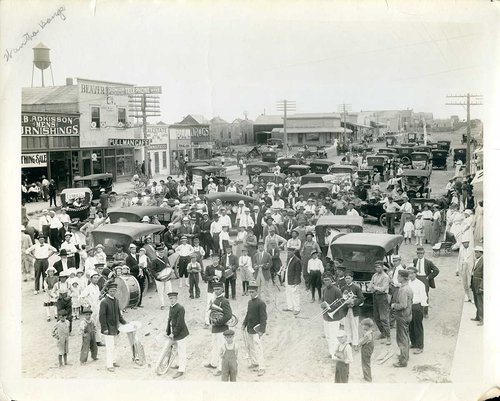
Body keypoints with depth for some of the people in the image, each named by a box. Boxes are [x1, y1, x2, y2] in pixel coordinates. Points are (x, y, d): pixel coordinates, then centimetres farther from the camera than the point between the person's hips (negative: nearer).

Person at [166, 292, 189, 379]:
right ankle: (183, 365, 34)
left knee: (182, 352, -2)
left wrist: (173, 333, -18)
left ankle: (181, 370, 4)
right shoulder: (171, 307, 8)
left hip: (180, 333, -9)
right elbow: (170, 320, 13)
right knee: (180, 351, 20)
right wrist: (168, 332, 10)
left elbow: (180, 323, -22)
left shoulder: (180, 308, -20)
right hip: (175, 333, 9)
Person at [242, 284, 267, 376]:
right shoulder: (250, 302, 9)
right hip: (249, 329, 8)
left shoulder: (261, 303, -16)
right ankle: (254, 363, 34)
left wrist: (261, 331, -22)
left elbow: (264, 318, -18)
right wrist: (244, 324, 11)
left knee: (258, 349, -6)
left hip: (256, 330, -8)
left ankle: (262, 368, 1)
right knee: (250, 348, 18)